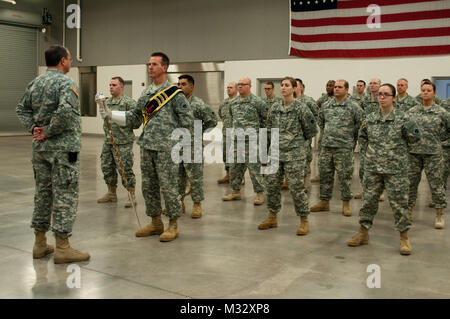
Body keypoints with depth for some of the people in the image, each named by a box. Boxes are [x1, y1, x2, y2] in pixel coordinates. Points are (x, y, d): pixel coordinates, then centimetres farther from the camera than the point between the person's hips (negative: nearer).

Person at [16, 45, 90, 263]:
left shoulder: (35, 83, 12)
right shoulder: (65, 82, -13)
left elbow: (22, 108, 18)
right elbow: (65, 111, -28)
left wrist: (33, 128, 7)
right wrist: (49, 132, -16)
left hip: (40, 148, 8)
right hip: (64, 148, -8)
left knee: (42, 193, 15)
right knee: (64, 196, -2)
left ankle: (40, 243, 23)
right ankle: (62, 248, 2)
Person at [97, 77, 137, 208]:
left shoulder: (129, 102, -8)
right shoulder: (107, 101, 15)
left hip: (123, 143, -7)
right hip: (108, 141, 8)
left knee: (125, 169, -6)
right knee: (107, 168, 13)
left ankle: (132, 195, 5)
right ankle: (111, 193, 28)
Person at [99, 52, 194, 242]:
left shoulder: (175, 93, -5)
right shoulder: (146, 93, 15)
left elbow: (187, 120, -6)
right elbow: (134, 117, 18)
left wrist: (180, 144, -7)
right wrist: (111, 114, 8)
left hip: (166, 149, -7)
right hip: (147, 147, 7)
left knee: (168, 186, -2)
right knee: (148, 186, 11)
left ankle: (173, 225, 11)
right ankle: (156, 223, 24)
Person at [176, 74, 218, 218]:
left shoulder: (198, 104, -9)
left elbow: (212, 121, -10)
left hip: (193, 145, -6)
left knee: (195, 176, 0)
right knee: (177, 175, 12)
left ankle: (197, 204, 11)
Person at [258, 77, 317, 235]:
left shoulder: (301, 108, -7)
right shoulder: (274, 108, 9)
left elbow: (311, 130, 1)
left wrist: (297, 140, 8)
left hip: (294, 154, -5)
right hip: (276, 152, 6)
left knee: (296, 187, -4)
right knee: (272, 185, 8)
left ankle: (304, 220, 9)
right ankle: (272, 217, 23)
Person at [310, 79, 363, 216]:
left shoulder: (353, 107, -4)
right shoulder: (326, 106, 10)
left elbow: (361, 124, -2)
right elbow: (321, 121, 26)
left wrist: (352, 138, 2)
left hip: (344, 147, -5)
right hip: (326, 146, 5)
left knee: (345, 176, 0)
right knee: (325, 174, 9)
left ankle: (346, 204, 12)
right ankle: (324, 202, 20)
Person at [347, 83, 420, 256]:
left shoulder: (402, 118, -6)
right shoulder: (370, 118, 6)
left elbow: (415, 136, 1)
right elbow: (362, 137, 20)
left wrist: (398, 148, 6)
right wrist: (370, 151, 11)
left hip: (395, 168, -3)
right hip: (372, 168, 4)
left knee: (399, 202, 1)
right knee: (368, 200, 9)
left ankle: (404, 238, 14)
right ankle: (363, 234, 21)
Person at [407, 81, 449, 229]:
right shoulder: (412, 111, 7)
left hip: (433, 152, -2)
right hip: (413, 151, 3)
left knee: (436, 184, 1)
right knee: (411, 183, 8)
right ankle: (409, 211, 22)